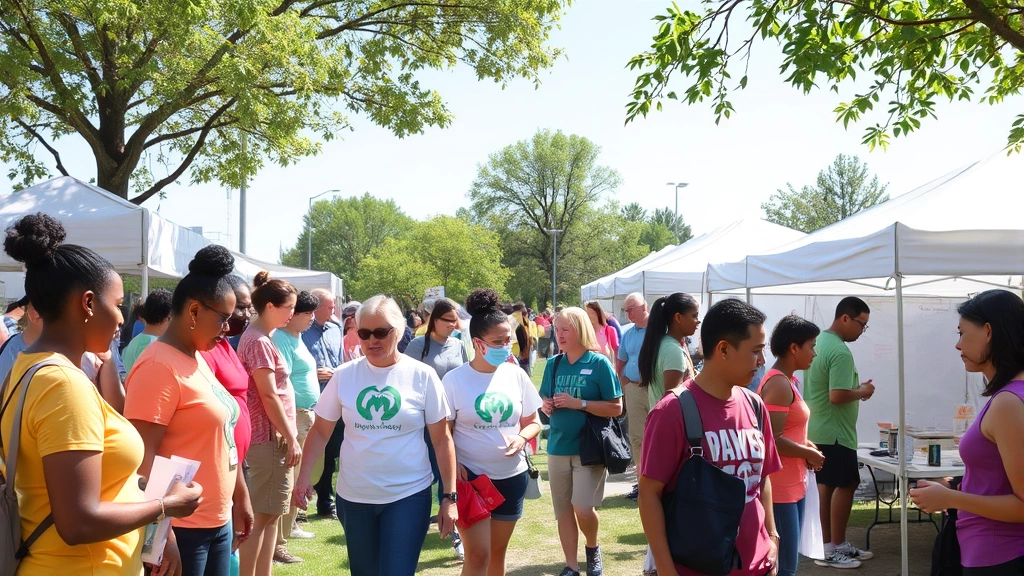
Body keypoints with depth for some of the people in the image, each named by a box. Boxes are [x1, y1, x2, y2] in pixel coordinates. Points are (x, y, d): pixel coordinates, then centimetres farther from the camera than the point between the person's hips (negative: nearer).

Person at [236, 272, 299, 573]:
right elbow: (269, 396, -19)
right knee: (260, 515, -2)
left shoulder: (260, 338, 14)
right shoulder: (258, 341, -16)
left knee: (271, 514, 14)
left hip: (272, 437, 10)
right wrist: (291, 439, -15)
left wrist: (288, 437, 16)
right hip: (269, 438, -10)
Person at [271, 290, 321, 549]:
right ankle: (278, 539, -1)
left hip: (307, 414, 10)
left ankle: (289, 526, 30)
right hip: (293, 416, -10)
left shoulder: (297, 338, 15)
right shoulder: (282, 340, -16)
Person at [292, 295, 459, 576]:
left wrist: (449, 496, -4)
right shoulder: (344, 375, -2)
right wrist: (303, 477, -3)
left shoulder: (422, 376, -7)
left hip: (408, 495, -2)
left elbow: (442, 439, -2)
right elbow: (320, 431, 7)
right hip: (353, 496, 3)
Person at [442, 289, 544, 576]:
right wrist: (453, 465, -21)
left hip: (511, 476, 4)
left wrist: (521, 438, -13)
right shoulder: (454, 379, -10)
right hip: (471, 477, -3)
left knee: (497, 553, 16)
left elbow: (533, 422, 8)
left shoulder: (516, 375, -1)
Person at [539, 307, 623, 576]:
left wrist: (579, 403, -19)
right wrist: (546, 406, -7)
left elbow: (616, 407, -10)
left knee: (583, 508, -10)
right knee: (563, 511, 9)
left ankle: (593, 548, 21)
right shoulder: (553, 365, 5)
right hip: (558, 447, 5)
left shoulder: (599, 363, -9)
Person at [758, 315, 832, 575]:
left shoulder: (789, 380, 13)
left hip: (793, 484, 10)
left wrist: (806, 445, 7)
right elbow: (772, 440, -24)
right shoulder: (778, 384, -18)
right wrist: (809, 454, -10)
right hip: (779, 488, -10)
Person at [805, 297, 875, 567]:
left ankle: (829, 546, 21)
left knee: (826, 485, 14)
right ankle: (834, 548, 7)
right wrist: (862, 392, -10)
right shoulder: (840, 352, -21)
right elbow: (837, 396, -28)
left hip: (817, 429, 10)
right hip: (834, 432, -10)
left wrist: (856, 388, 12)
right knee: (845, 485, 0)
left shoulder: (818, 342, 10)